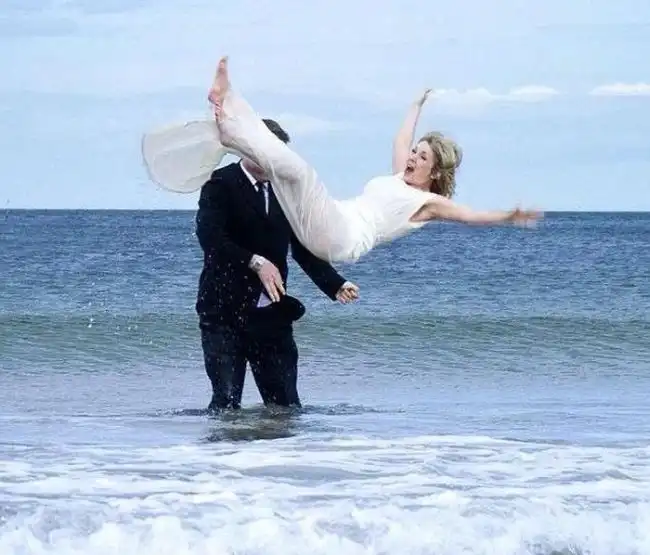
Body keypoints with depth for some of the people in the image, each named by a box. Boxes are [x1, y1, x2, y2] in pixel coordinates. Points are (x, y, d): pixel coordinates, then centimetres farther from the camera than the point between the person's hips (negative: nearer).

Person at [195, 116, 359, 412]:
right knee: (226, 399, -11)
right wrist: (256, 262, -26)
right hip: (225, 309, -5)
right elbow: (210, 237, -18)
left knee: (285, 404, 2)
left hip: (271, 312, 6)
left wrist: (336, 285, 4)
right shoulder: (220, 184, -3)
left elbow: (303, 248, 18)